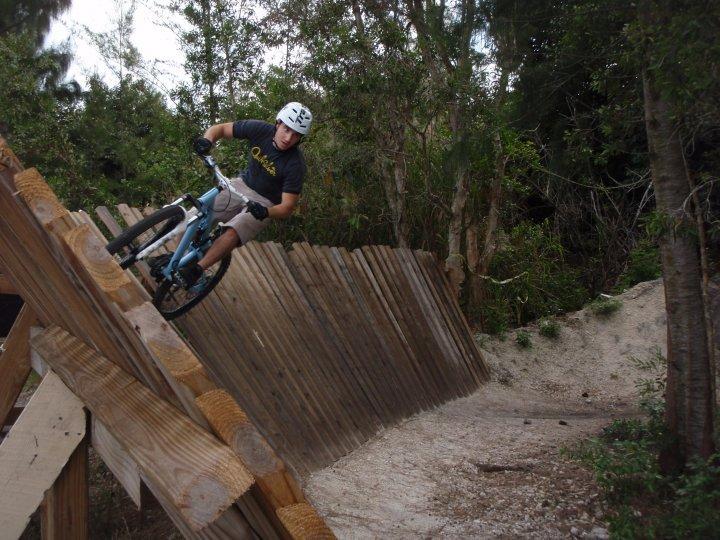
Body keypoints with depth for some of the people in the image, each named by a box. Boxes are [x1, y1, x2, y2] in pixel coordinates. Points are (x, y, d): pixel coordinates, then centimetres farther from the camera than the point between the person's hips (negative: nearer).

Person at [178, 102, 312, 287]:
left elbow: (287, 208, -23)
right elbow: (220, 128, -5)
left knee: (232, 234, -28)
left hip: (265, 202, -4)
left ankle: (194, 270, -18)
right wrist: (207, 140, -28)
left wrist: (265, 212, -43)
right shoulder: (260, 129, -16)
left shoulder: (295, 164, -26)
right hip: (242, 184, 4)